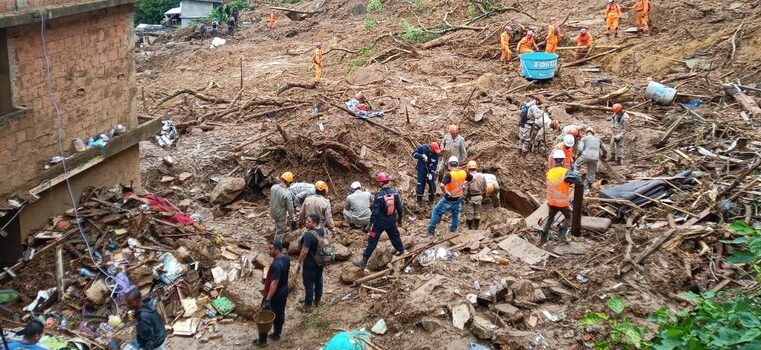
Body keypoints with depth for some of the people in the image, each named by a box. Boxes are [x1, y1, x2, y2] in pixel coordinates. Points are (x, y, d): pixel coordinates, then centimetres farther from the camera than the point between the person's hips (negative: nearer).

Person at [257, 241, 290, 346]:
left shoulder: (276, 264, -33)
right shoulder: (286, 257, -5)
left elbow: (274, 283, -32)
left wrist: (267, 299, -29)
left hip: (274, 294, -8)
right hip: (284, 291, 8)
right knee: (279, 313, 23)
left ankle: (262, 340, 20)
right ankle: (276, 334, 40)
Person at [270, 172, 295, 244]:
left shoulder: (273, 187, -13)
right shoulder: (287, 194, -32)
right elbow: (290, 207, -20)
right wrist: (292, 216, -1)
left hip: (273, 212, 6)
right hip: (280, 215, -6)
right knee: (280, 232, 14)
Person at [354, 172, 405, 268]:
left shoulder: (379, 195, -23)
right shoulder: (395, 192, -7)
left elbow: (375, 211, -21)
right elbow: (400, 207, 1)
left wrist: (371, 223, -12)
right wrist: (400, 218, 16)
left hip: (380, 221, -5)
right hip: (392, 220, 5)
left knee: (372, 240, 1)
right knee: (394, 235, 27)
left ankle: (364, 261, 3)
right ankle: (401, 250, 46)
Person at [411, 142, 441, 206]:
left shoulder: (436, 154, -13)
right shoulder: (422, 148, -20)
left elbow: (435, 164, -10)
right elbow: (414, 153, -21)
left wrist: (431, 173, -19)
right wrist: (422, 156, -35)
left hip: (431, 170, 2)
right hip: (421, 170, -2)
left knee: (432, 184, 3)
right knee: (420, 184, 1)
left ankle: (431, 199, 23)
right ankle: (419, 199, 18)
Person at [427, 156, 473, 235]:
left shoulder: (449, 175, -25)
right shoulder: (464, 173, -7)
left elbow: (442, 185, -38)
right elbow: (472, 178, 11)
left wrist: (445, 192, -22)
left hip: (449, 199, -5)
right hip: (459, 198, 5)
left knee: (436, 212, 10)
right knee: (456, 214, 24)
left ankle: (431, 229, 13)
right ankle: (453, 230, 33)